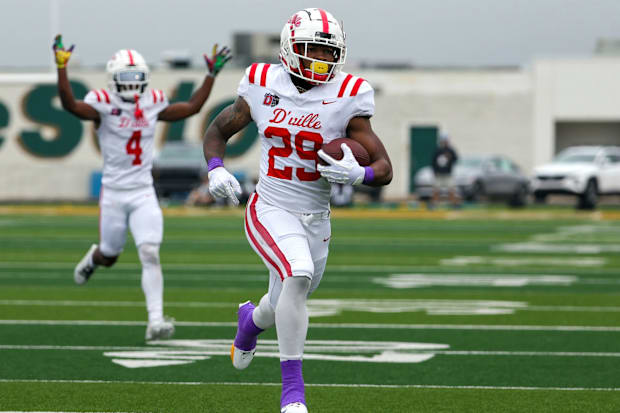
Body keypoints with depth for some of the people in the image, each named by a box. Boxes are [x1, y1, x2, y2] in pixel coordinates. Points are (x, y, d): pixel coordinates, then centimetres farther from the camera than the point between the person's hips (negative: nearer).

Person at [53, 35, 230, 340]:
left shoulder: (152, 103, 5)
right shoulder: (104, 105, -9)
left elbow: (192, 107, 16)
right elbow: (70, 105, -27)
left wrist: (212, 75, 13)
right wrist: (61, 67, -38)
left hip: (144, 194, 2)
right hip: (114, 192, -2)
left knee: (150, 254, -13)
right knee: (109, 257, 13)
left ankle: (155, 321, -16)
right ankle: (93, 258, 53)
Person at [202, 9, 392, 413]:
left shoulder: (347, 98, -8)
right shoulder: (263, 87, -4)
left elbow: (385, 169, -5)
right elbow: (218, 130, 12)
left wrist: (357, 174, -27)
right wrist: (216, 169, -7)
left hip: (315, 219, 2)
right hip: (271, 210, -2)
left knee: (284, 306, 17)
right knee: (298, 275, -30)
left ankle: (252, 319, 58)